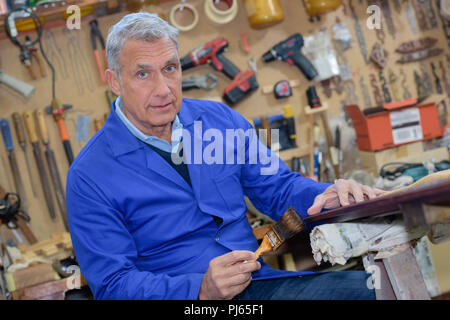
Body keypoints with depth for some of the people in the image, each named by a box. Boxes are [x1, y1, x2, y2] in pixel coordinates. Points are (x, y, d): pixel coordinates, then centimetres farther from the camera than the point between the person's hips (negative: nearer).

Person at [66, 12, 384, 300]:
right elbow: (113, 285, -9)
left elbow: (278, 187, 16)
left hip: (261, 284, 5)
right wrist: (201, 289, -24)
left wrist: (328, 196, -7)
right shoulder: (89, 177, -6)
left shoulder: (220, 119, 9)